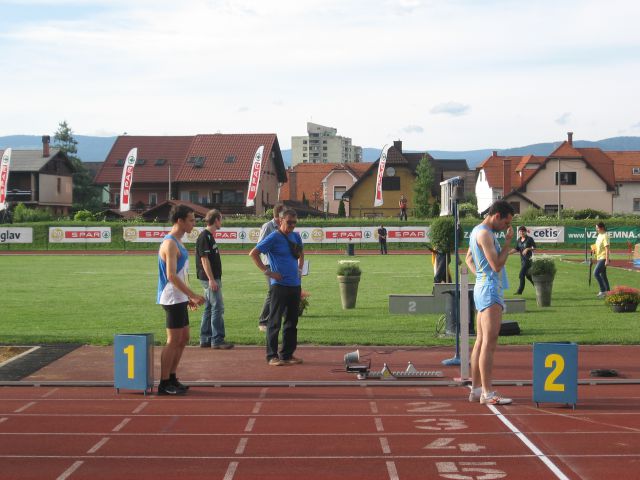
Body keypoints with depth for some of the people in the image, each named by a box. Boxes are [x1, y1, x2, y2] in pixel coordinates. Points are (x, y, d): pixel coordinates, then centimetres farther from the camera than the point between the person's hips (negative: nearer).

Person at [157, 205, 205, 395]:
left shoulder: (177, 242, 15)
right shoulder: (170, 244, -16)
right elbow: (171, 276, -23)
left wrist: (188, 297, 19)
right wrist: (193, 295, -22)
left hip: (180, 299, 10)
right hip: (172, 299, -10)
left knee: (183, 339, 14)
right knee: (173, 341, -6)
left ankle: (172, 378, 22)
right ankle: (164, 384, 0)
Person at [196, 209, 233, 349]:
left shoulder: (210, 236, 16)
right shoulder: (204, 236, -14)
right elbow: (204, 259, -18)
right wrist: (211, 279, -21)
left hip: (212, 278, 10)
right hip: (209, 278, -10)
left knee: (209, 308, 13)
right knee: (218, 308, -9)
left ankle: (205, 340, 17)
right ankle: (217, 340, -7)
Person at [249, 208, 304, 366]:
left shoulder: (296, 237, 11)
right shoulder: (273, 238, -9)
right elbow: (253, 253, -12)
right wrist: (266, 271, -14)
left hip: (295, 285, 7)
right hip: (279, 285, -7)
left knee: (292, 322, 11)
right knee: (275, 322, -4)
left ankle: (287, 354, 19)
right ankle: (272, 356, 1)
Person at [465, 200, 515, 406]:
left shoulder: (477, 231, 17)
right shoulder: (485, 234, -15)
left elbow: (469, 259, 29)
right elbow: (497, 265, -19)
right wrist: (508, 242, -10)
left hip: (482, 287, 11)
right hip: (490, 290, -11)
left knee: (481, 341, 11)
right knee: (489, 343, -11)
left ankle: (476, 389, 15)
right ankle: (487, 393, -12)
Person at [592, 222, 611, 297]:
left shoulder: (605, 236, -15)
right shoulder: (599, 235, 13)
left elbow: (607, 248, -19)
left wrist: (607, 260, -22)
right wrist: (594, 249, 9)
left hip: (603, 258, -10)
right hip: (599, 258, 10)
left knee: (596, 273, -16)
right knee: (603, 275, 13)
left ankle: (603, 290, -11)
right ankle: (607, 291, 20)